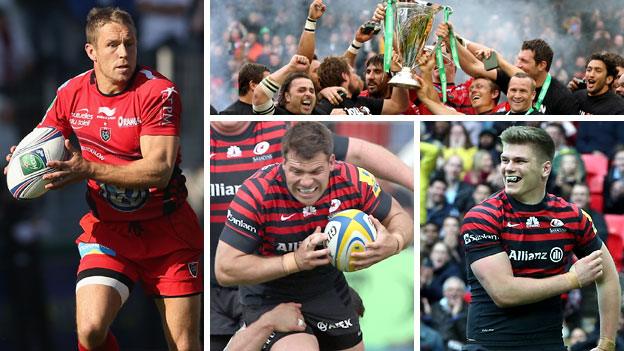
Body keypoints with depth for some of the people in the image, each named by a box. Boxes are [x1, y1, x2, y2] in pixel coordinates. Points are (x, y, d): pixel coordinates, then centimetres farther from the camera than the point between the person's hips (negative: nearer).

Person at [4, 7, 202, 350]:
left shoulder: (158, 91, -15)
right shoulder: (71, 93, -2)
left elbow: (159, 170, -25)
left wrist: (88, 170, -34)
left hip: (166, 231, -2)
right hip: (107, 231, 2)